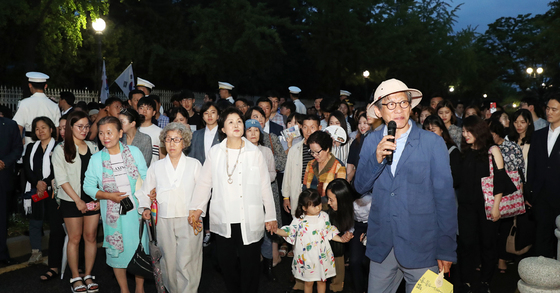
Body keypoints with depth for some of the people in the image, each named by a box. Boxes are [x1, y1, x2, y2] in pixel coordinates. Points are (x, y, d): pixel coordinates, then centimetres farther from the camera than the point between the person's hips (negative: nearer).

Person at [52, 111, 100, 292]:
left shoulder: (93, 147, 10)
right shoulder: (61, 150, -2)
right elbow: (61, 179, -7)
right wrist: (77, 200, -11)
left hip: (93, 199, 3)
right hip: (71, 200, -3)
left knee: (91, 237, 5)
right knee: (74, 238, 3)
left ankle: (88, 276, 15)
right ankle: (75, 277, 15)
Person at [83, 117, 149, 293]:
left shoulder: (134, 152, -2)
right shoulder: (96, 159, -1)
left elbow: (146, 179, 2)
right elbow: (88, 186, 3)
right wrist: (109, 196, -13)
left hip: (136, 210, 0)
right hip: (113, 213, 0)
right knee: (117, 250, 10)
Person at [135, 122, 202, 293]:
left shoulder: (194, 164, 6)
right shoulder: (156, 167, 11)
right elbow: (146, 192, 16)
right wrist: (145, 208, -1)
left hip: (188, 220, -2)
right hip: (164, 221, 2)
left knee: (186, 264, -8)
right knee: (169, 263, 8)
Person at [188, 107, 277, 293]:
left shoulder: (255, 153, 1)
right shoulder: (215, 152, 3)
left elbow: (265, 186, 3)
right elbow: (204, 182, 7)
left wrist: (271, 216, 4)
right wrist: (197, 209, -2)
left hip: (250, 222, -1)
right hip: (223, 222, 2)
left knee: (249, 266, 4)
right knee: (227, 264, 11)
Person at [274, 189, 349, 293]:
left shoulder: (324, 216, -3)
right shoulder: (299, 221, -11)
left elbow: (329, 232, 6)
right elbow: (289, 232, -7)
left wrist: (341, 239, -3)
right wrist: (276, 230, -23)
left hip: (322, 256, 2)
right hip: (307, 258, -2)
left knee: (322, 280, 16)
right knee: (309, 282, 12)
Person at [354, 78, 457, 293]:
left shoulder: (433, 143, -7)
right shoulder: (371, 142, 3)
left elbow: (445, 197, -6)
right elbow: (360, 187, 1)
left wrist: (446, 250, -6)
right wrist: (376, 159, -17)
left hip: (422, 248, -2)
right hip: (381, 245, 3)